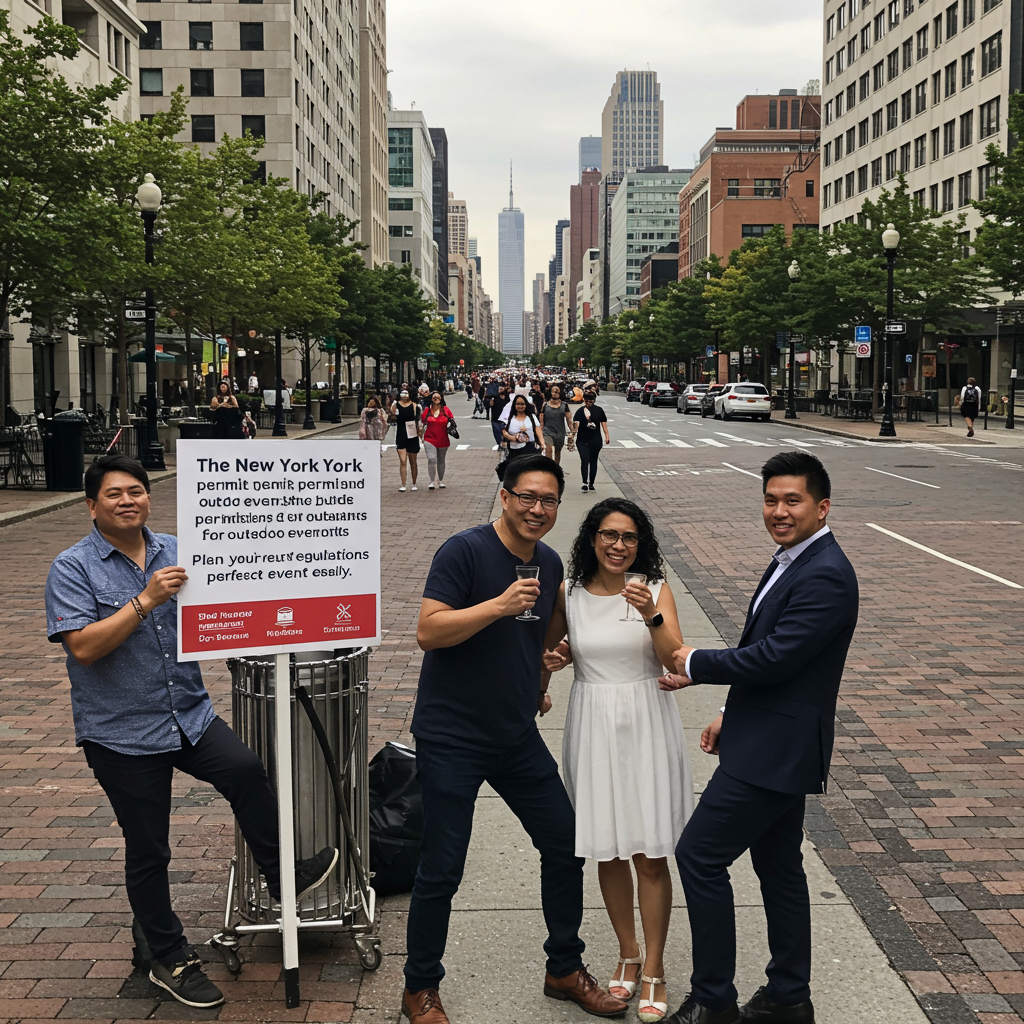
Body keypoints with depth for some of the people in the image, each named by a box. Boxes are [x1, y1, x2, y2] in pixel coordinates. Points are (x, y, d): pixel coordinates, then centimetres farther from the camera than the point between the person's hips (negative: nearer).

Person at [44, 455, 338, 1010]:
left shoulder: (175, 551, 6)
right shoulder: (73, 568, -7)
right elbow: (83, 646, -19)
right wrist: (146, 600, -26)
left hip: (189, 714, 3)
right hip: (122, 731, -3)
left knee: (245, 768, -23)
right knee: (147, 851, 6)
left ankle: (283, 875, -4)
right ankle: (170, 959, 23)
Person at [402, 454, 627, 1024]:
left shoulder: (550, 565, 7)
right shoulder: (465, 550, -15)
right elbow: (429, 631, -22)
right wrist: (499, 605, -30)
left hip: (518, 737, 7)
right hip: (452, 739, -7)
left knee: (566, 847, 11)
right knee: (442, 871, 0)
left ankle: (565, 970, 31)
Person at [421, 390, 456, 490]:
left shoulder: (446, 409, 3)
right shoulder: (427, 410, 3)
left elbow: (452, 420, 11)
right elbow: (423, 423, 10)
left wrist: (452, 422, -13)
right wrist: (421, 436, 6)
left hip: (443, 440, 2)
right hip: (430, 439, -2)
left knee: (441, 461, 13)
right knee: (431, 459, -17)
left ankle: (441, 481, 29)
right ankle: (431, 481, -11)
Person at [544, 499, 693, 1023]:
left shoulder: (655, 589, -4)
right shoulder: (568, 595, 1)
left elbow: (676, 661, -14)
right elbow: (540, 651, 15)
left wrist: (651, 616, -28)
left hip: (647, 724, -2)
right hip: (593, 725, 2)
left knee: (650, 854, 0)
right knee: (607, 851, 10)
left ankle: (653, 968, 15)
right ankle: (628, 953, 30)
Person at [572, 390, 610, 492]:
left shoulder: (599, 410, 5)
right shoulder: (580, 411, 1)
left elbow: (603, 423, 8)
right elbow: (575, 423, -7)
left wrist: (607, 436, 3)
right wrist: (574, 431, -25)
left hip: (595, 441, 2)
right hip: (582, 441, -2)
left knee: (593, 461, 8)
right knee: (584, 460, -14)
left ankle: (591, 483, 18)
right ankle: (585, 483, -19)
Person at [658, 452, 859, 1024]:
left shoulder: (825, 575, -21)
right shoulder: (794, 561, 11)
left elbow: (775, 657, -26)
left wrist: (696, 665, -12)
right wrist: (732, 716, 19)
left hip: (776, 752, -10)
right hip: (772, 744, 10)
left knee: (699, 855, -5)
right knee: (778, 866, 17)